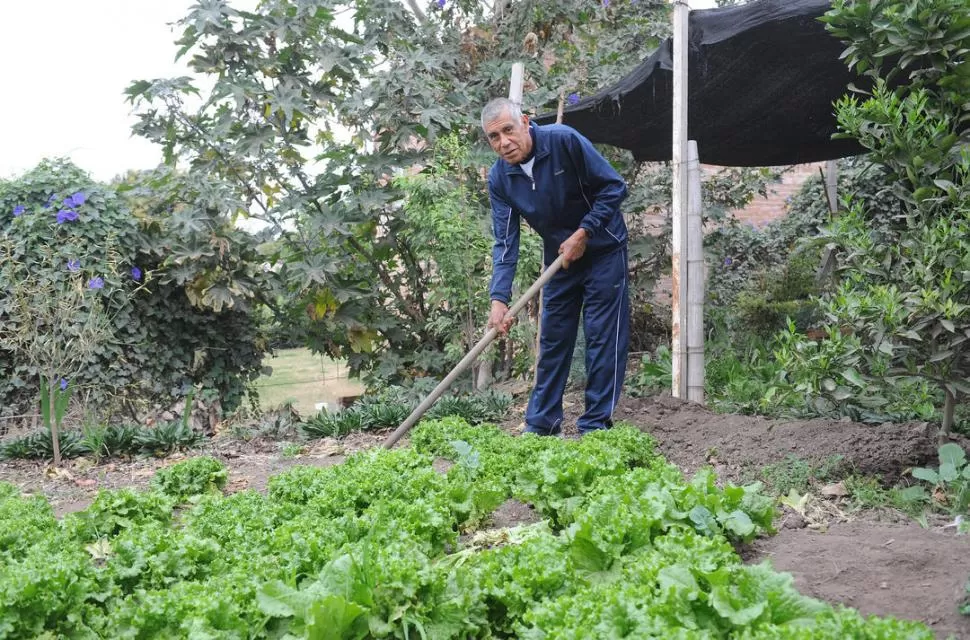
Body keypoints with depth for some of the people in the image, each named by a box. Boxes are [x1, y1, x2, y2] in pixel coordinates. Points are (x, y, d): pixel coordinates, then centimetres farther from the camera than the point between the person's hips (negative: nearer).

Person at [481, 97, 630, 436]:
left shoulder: (564, 141, -24)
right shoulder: (499, 178, -10)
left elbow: (614, 186, -18)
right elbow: (505, 242, -13)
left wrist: (583, 233, -22)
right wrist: (499, 299, -24)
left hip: (602, 248, -4)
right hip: (559, 258, 5)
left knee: (603, 337, -6)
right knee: (552, 340, 9)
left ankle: (595, 425, 1)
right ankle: (541, 425, 18)